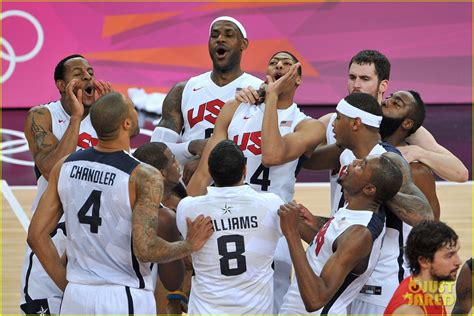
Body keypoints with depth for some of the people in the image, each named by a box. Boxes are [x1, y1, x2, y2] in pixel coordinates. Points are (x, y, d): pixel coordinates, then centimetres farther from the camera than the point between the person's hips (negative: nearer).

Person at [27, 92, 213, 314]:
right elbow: (145, 250, -21)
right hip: (125, 299, -5)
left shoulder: (65, 166, 1)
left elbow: (36, 235, 2)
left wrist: (68, 286, 10)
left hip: (77, 296, 5)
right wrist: (189, 245, -4)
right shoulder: (144, 177, -15)